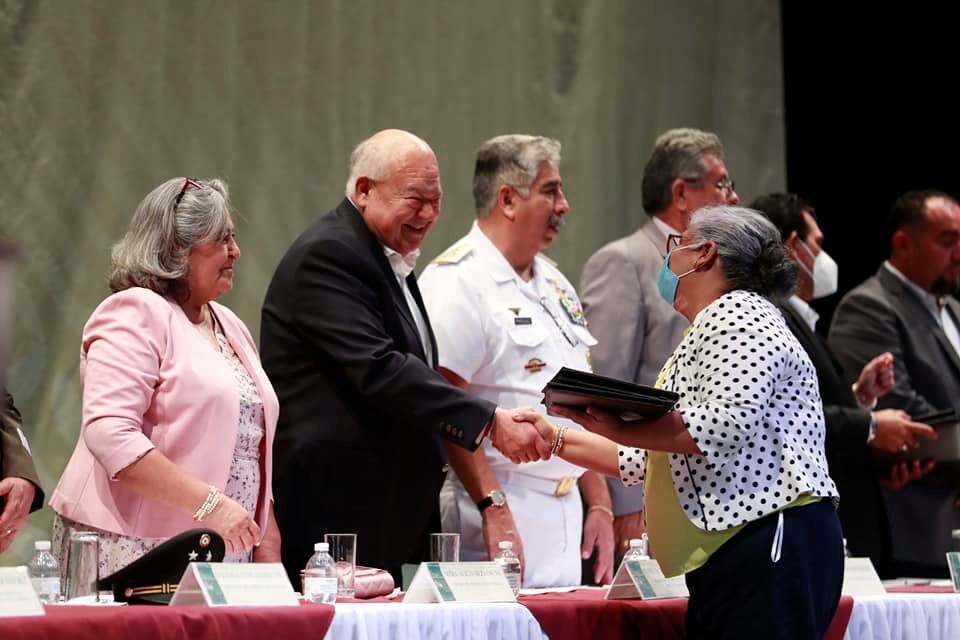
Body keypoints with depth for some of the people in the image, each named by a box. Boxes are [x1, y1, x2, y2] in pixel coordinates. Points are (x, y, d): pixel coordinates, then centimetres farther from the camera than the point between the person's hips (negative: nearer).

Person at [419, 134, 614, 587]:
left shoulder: (555, 286, 19)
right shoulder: (456, 282, -10)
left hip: (564, 516, 8)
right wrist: (494, 509, -23)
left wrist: (600, 506, 16)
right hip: (499, 513, -8)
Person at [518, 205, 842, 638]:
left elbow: (725, 426, -20)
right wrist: (556, 440, 25)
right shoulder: (707, 331, 26)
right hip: (730, 555, 10)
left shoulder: (737, 316, -4)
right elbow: (652, 459, 27)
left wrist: (621, 428, -18)